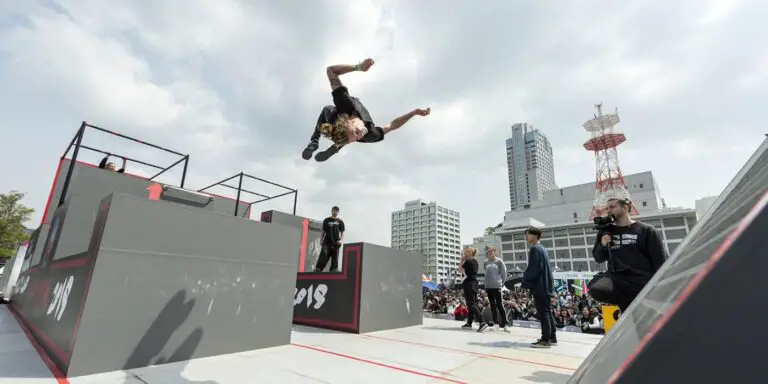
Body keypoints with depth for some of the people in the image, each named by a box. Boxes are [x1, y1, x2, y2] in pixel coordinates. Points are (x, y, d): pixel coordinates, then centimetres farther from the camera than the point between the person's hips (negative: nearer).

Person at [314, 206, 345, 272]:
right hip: (327, 242, 0)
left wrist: (341, 240, -9)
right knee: (323, 257, -10)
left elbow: (342, 232, 6)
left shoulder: (340, 221, 8)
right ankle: (317, 270, -9)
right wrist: (321, 239, 0)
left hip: (336, 242, 1)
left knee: (335, 258, 1)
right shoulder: (326, 220, 9)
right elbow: (324, 231, 12)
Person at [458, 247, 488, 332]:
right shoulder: (475, 262, 12)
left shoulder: (468, 261, -14)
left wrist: (462, 260, 0)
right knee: (473, 303, 12)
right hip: (474, 284, 9)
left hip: (469, 284, -9)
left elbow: (460, 270, -3)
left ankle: (482, 322, -19)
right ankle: (469, 323, 19)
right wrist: (464, 260, 15)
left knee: (471, 304, -9)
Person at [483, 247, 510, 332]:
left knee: (499, 305, -4)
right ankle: (496, 323, 16)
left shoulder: (499, 261, -2)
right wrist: (486, 283, 13)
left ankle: (504, 324, 3)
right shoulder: (485, 262, 10)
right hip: (488, 286, 4)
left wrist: (501, 282, 1)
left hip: (496, 286, -4)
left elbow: (504, 272, 0)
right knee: (492, 305, 9)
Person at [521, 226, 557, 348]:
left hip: (540, 286, -10)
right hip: (546, 286, 10)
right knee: (548, 312, 14)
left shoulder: (534, 249, -13)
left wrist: (524, 284, -12)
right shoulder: (542, 249, 16)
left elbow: (532, 269, -19)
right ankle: (552, 338, 21)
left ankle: (545, 340, 0)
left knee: (543, 313, -5)